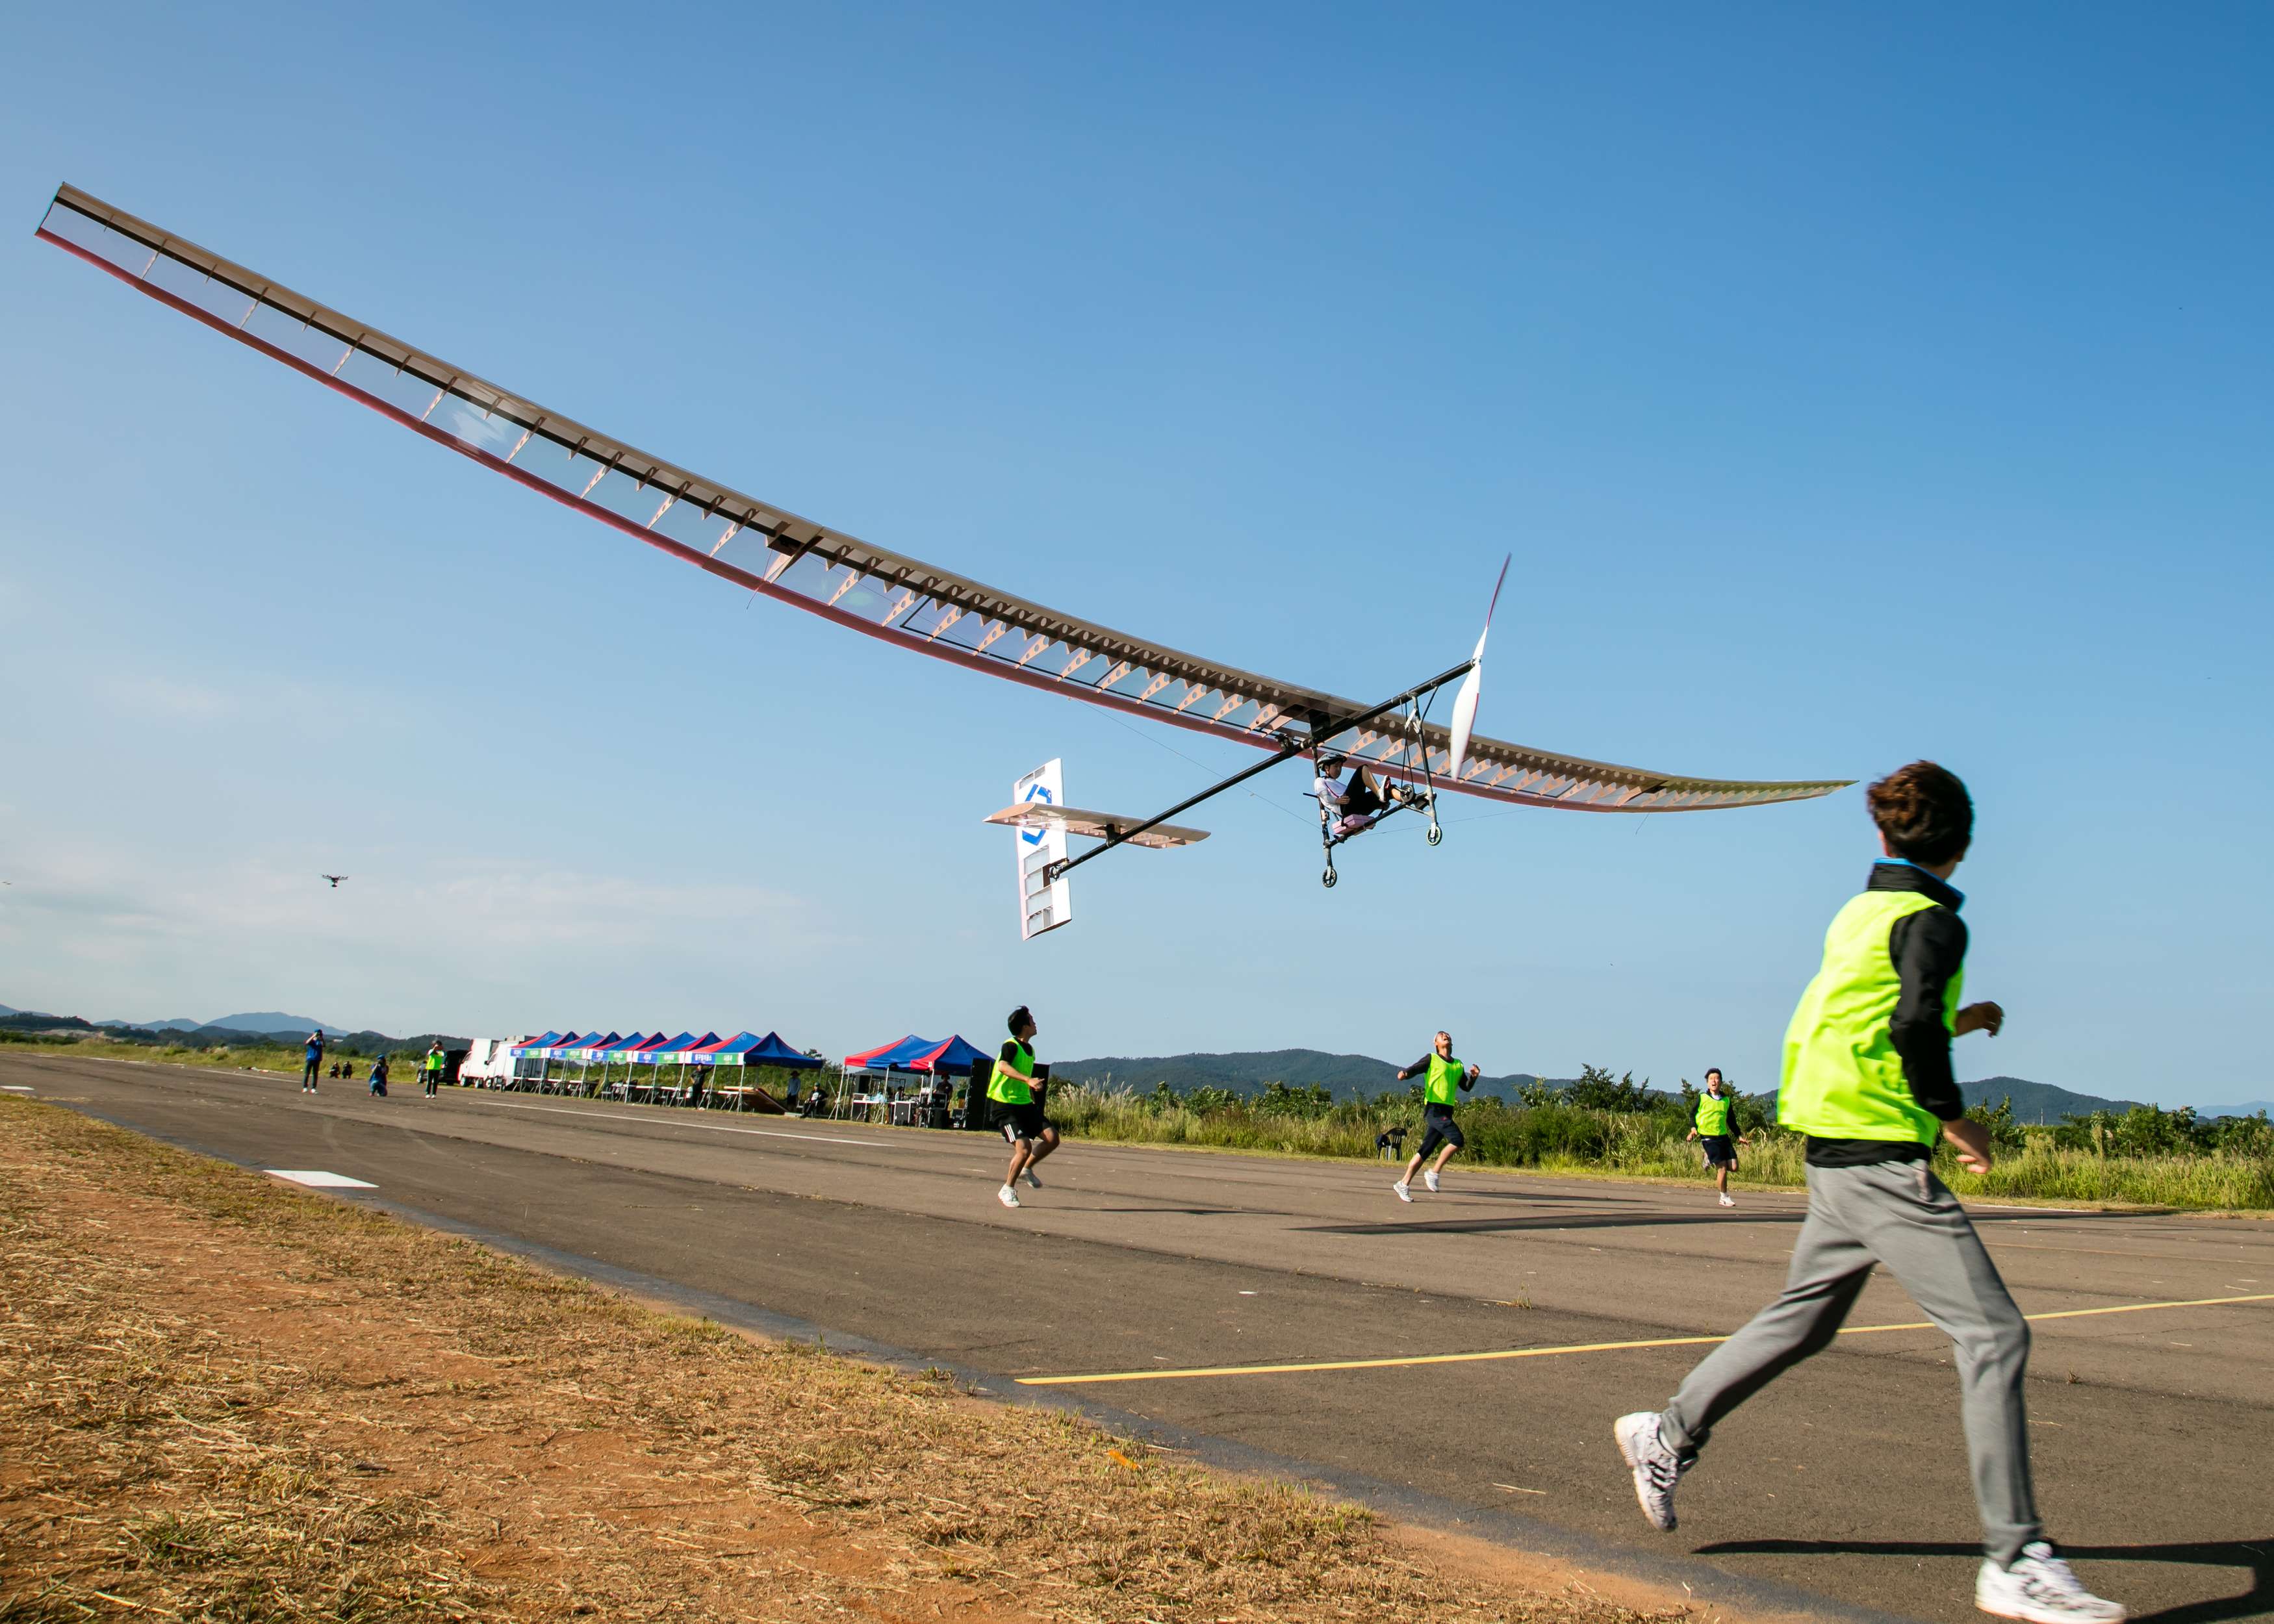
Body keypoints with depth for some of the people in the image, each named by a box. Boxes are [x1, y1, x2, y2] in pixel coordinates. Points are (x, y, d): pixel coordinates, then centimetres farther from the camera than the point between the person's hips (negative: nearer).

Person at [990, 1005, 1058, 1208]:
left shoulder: (1030, 1049, 14)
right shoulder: (1011, 1046, -13)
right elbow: (1003, 1067, -35)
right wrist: (1028, 1079, -47)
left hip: (1026, 1105, 8)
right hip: (1006, 1106, -8)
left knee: (1052, 1138, -6)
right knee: (1024, 1147, -18)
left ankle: (1027, 1168, 16)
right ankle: (1008, 1190, 1)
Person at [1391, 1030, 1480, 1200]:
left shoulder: (1458, 1065, 21)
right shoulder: (1432, 1059, 5)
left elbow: (1466, 1087, 21)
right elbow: (1413, 1069, -2)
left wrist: (1473, 1077, 1)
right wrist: (1404, 1074, -25)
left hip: (1446, 1112, 6)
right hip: (1433, 1108, -6)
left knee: (1425, 1150, 5)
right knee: (1457, 1140, -21)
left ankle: (1404, 1184, 12)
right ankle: (1433, 1173, -10)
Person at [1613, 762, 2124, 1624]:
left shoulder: (1862, 911, 15)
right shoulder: (1930, 919, -10)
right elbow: (1914, 1023, -25)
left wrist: (1959, 1020, 39)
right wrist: (1952, 1115, -12)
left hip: (1837, 1153, 9)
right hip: (1882, 1153, -9)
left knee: (1802, 1319, 20)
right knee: (1995, 1334, -8)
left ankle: (1669, 1434, 29)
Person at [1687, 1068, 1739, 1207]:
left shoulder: (1726, 1100, 10)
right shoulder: (1702, 1098, 0)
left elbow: (1731, 1120, 19)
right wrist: (1694, 1129, -8)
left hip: (1724, 1136, 4)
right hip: (1708, 1137, -4)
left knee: (1734, 1167, -4)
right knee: (1722, 1167, -11)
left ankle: (1711, 1161, 24)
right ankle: (1724, 1198, 4)